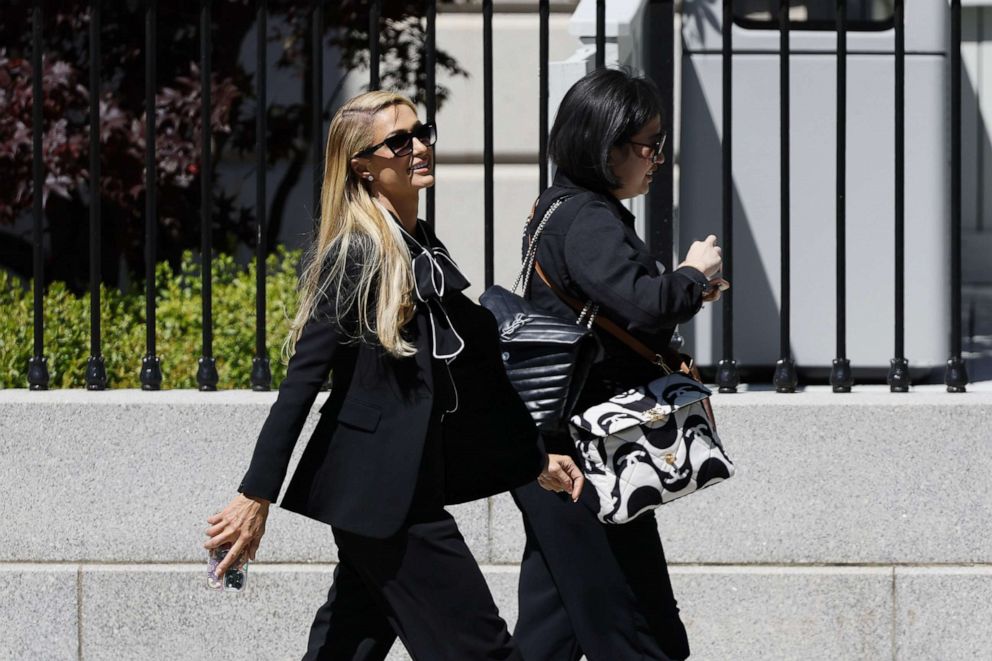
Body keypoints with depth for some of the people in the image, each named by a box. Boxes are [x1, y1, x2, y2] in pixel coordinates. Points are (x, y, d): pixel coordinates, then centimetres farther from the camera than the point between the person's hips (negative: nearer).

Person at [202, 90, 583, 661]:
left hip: (414, 482, 9)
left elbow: (476, 364, 21)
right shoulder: (358, 256, -12)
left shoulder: (426, 251, 14)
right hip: (379, 492, -9)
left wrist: (536, 459, 22)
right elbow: (302, 379, -15)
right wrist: (256, 497, -18)